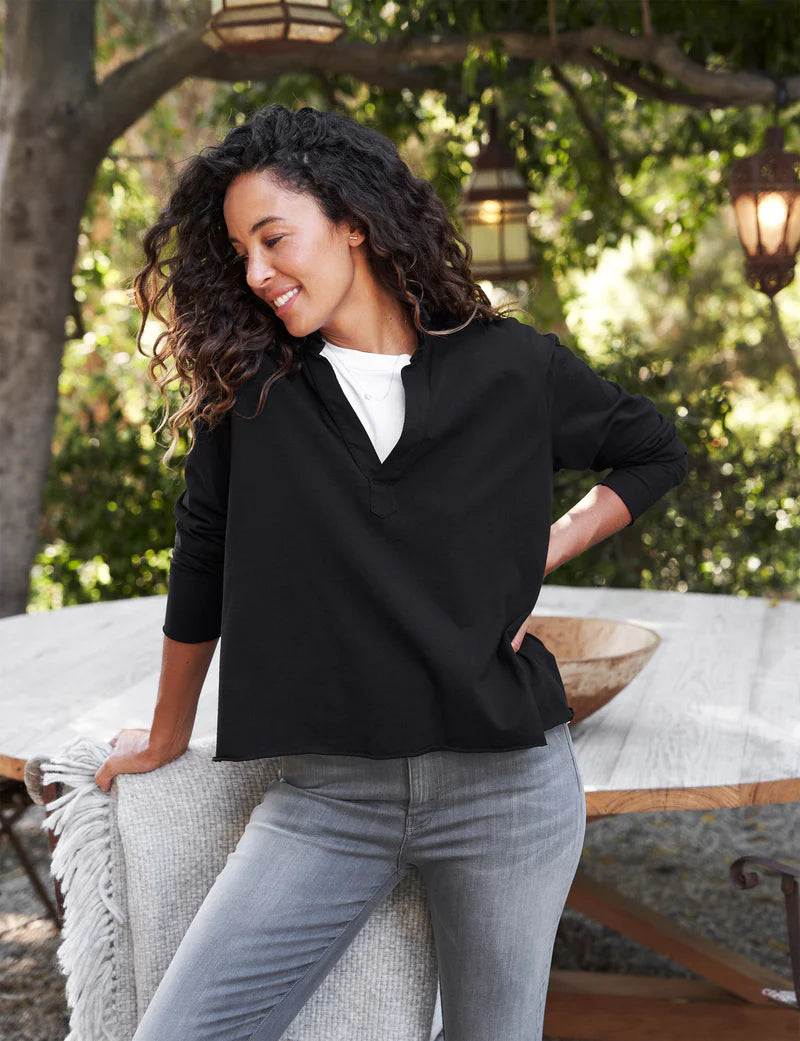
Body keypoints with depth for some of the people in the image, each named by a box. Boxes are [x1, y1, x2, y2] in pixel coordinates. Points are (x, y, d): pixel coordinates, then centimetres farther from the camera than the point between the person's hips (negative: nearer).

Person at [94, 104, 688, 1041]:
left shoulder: (510, 367, 0)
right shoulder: (254, 383, 1)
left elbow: (655, 453, 16)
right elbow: (203, 557, 9)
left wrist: (542, 552, 2)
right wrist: (166, 738, 18)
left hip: (506, 785, 0)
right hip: (326, 790, 1)